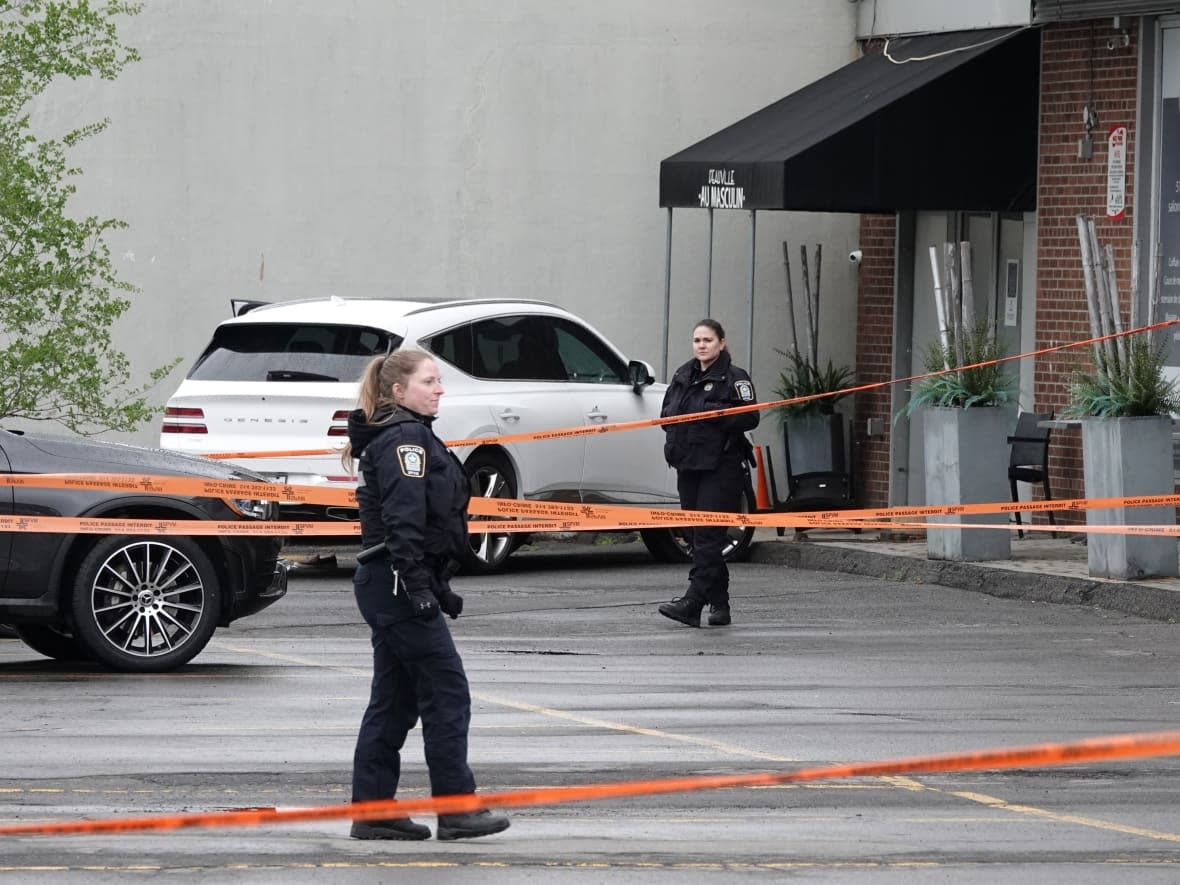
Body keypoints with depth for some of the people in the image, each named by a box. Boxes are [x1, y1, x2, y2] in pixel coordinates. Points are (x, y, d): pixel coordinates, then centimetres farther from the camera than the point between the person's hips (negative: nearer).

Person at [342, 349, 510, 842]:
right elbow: (402, 519, -22)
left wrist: (440, 586, 25)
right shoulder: (406, 438, -13)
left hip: (383, 585, 10)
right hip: (396, 583, -10)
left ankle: (372, 811, 12)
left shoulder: (408, 436, 20)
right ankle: (456, 809, -3)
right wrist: (418, 587, -26)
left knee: (395, 699, 11)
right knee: (447, 691, -6)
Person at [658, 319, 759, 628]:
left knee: (708, 535, -13)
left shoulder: (734, 377, -3)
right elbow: (666, 413, 23)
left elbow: (750, 417, -12)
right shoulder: (683, 376, 17)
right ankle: (719, 604, 15)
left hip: (721, 467, -7)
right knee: (695, 534, 7)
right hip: (688, 464, 7)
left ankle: (693, 602, -20)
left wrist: (714, 412, -19)